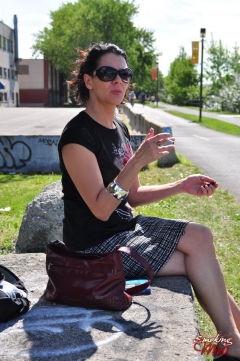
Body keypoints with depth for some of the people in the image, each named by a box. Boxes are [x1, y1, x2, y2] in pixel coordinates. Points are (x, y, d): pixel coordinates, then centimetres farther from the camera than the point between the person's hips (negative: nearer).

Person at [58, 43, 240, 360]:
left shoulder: (119, 128, 8)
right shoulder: (78, 135, -18)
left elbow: (132, 196, 12)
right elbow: (101, 209, -22)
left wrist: (182, 186, 0)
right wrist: (139, 159, -31)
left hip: (127, 225, 8)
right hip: (97, 244, -7)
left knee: (200, 236, -8)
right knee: (200, 256, -9)